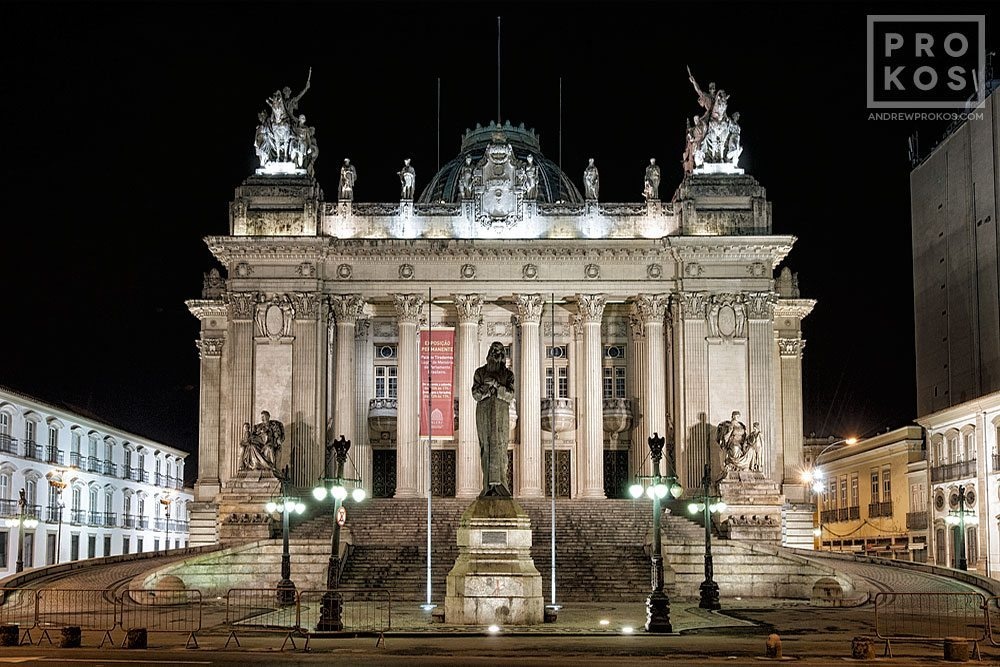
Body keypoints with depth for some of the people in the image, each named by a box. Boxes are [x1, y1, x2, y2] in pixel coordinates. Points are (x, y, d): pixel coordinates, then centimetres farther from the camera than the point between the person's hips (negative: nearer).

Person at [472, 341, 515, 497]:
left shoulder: (508, 374, 12)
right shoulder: (480, 372, 14)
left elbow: (510, 395, -1)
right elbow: (476, 394, 2)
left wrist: (496, 386, -13)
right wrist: (487, 387, -13)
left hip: (501, 413, 0)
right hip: (484, 412, 0)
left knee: (499, 445, -11)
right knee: (486, 447, -3)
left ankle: (497, 481, -17)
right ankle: (489, 485, -4)